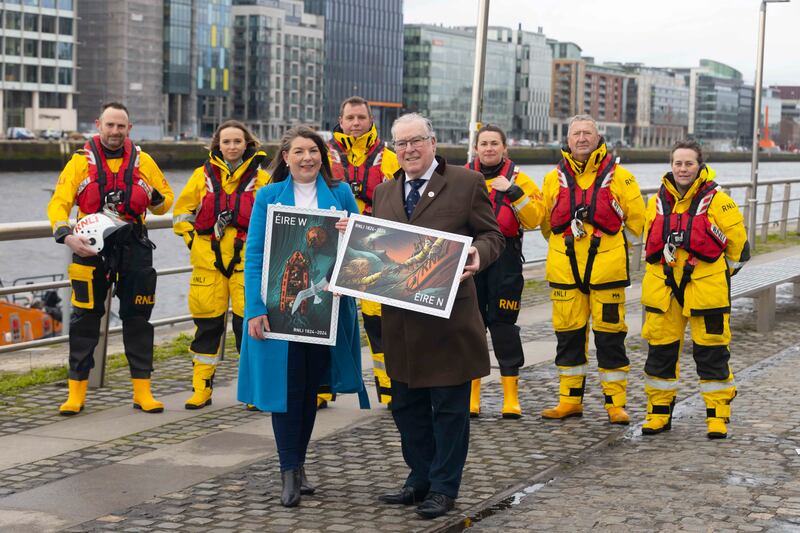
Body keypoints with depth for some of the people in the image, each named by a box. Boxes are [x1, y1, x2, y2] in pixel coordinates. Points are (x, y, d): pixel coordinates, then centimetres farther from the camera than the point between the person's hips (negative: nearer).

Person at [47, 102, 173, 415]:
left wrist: (156, 198, -8)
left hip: (134, 248, 2)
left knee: (137, 319, 5)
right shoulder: (82, 161, 1)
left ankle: (142, 391, 11)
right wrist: (67, 235, -20)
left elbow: (165, 201, 16)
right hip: (92, 248, -2)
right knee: (85, 319, 2)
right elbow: (59, 203, -4)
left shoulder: (143, 161, 7)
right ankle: (76, 392, 8)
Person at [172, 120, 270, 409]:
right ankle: (201, 388, 11)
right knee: (207, 323, 3)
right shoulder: (203, 175, 6)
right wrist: (193, 240, 5)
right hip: (208, 260, 1)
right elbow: (181, 212, 14)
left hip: (247, 260, -1)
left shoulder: (261, 178, 4)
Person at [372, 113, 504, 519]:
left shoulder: (467, 183, -2)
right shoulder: (384, 192, 13)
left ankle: (444, 488, 13)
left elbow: (492, 235, 0)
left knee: (449, 406, 3)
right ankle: (420, 479, 27)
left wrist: (478, 254, -22)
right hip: (401, 318, 6)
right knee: (406, 404, 13)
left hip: (448, 315, -5)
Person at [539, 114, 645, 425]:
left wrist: (611, 247, 6)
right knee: (568, 334, 8)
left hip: (607, 268, -3)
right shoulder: (554, 179, 8)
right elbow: (546, 223, 20)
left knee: (610, 335, -1)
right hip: (564, 269, 3)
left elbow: (635, 220, 7)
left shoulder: (619, 178, 1)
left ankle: (615, 403, 6)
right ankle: (570, 399, 17)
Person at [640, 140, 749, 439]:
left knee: (711, 350, -1)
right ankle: (659, 412, 19)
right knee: (660, 347, 7)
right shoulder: (658, 201, 7)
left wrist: (720, 273, 8)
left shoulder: (717, 201, -6)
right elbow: (649, 241, 21)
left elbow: (738, 243, 2)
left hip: (706, 288, -4)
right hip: (663, 287, 4)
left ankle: (718, 416, 9)